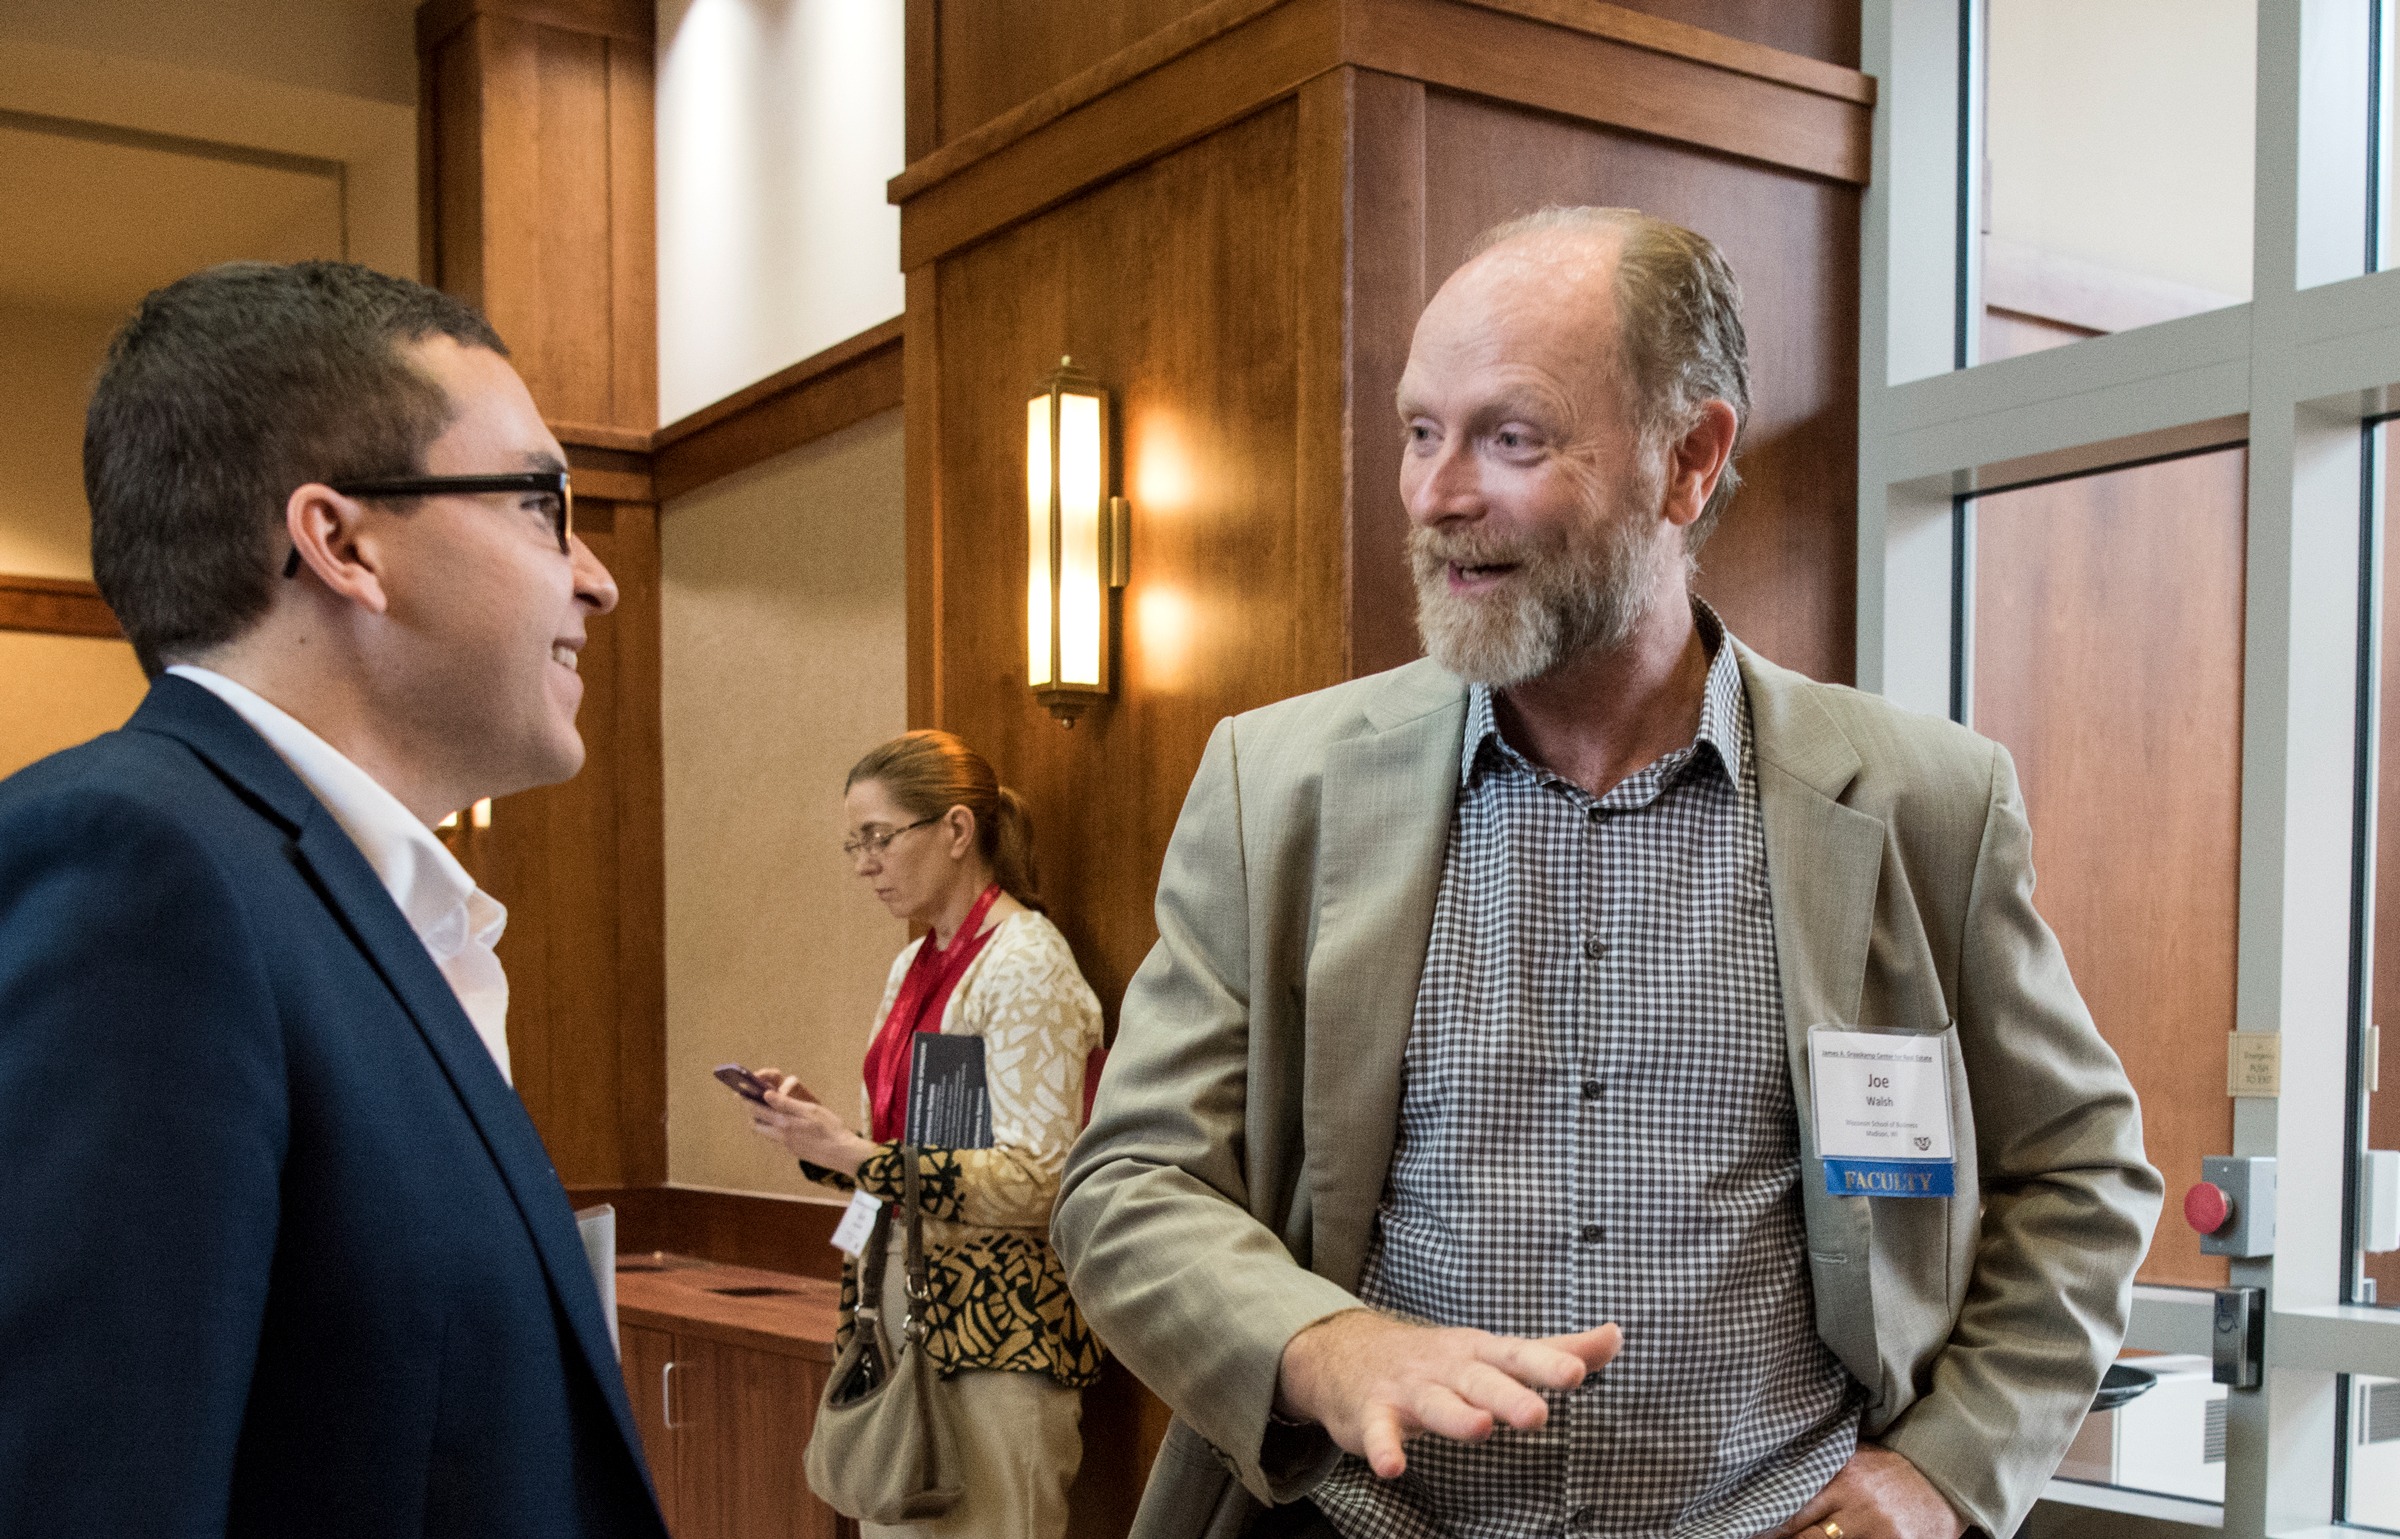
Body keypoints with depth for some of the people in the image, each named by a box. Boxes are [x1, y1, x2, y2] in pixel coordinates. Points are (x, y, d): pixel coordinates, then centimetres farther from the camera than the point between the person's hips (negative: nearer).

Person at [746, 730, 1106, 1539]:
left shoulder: (1026, 962, -13)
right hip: (901, 1306, 8)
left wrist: (854, 1155, -22)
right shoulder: (913, 968, 12)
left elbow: (1033, 1183, -20)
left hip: (993, 1326, -8)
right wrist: (817, 1127, 1)